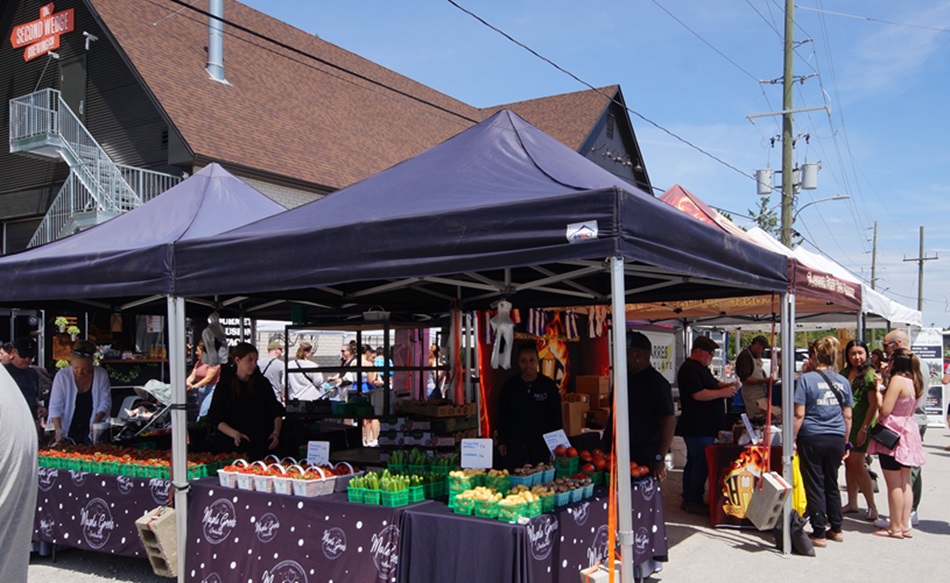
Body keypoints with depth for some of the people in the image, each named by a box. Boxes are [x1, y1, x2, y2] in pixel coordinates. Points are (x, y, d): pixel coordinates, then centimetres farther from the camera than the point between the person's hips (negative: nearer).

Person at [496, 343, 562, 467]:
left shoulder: (549, 385, -2)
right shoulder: (510, 385, 2)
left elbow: (555, 416, 2)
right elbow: (502, 416, 7)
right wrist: (501, 441, 3)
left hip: (541, 444, -1)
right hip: (515, 443, 1)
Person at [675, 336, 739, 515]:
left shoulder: (701, 368, 17)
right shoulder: (689, 369, -17)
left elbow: (713, 383, 30)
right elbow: (698, 394, -26)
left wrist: (727, 385, 11)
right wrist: (723, 392, -19)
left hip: (704, 426, 11)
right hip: (698, 428, -11)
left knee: (694, 462, 15)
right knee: (701, 463, -7)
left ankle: (689, 499, 23)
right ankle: (693, 502, -1)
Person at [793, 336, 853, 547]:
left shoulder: (805, 379, -8)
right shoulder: (843, 382, 6)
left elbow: (799, 414, -12)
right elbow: (847, 416, 10)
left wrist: (792, 438, -5)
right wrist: (845, 442, 19)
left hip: (812, 439, -5)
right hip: (836, 439, 5)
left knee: (815, 486, 3)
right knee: (832, 484, 18)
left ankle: (819, 534, 7)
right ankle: (836, 529, 26)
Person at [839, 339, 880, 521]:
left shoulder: (870, 374, -11)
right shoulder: (844, 373, 10)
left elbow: (873, 405, -13)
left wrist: (864, 429, -16)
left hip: (860, 424, -7)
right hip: (845, 423, 7)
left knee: (856, 465, -8)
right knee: (848, 463, 11)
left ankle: (872, 506, 1)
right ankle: (852, 503, 21)